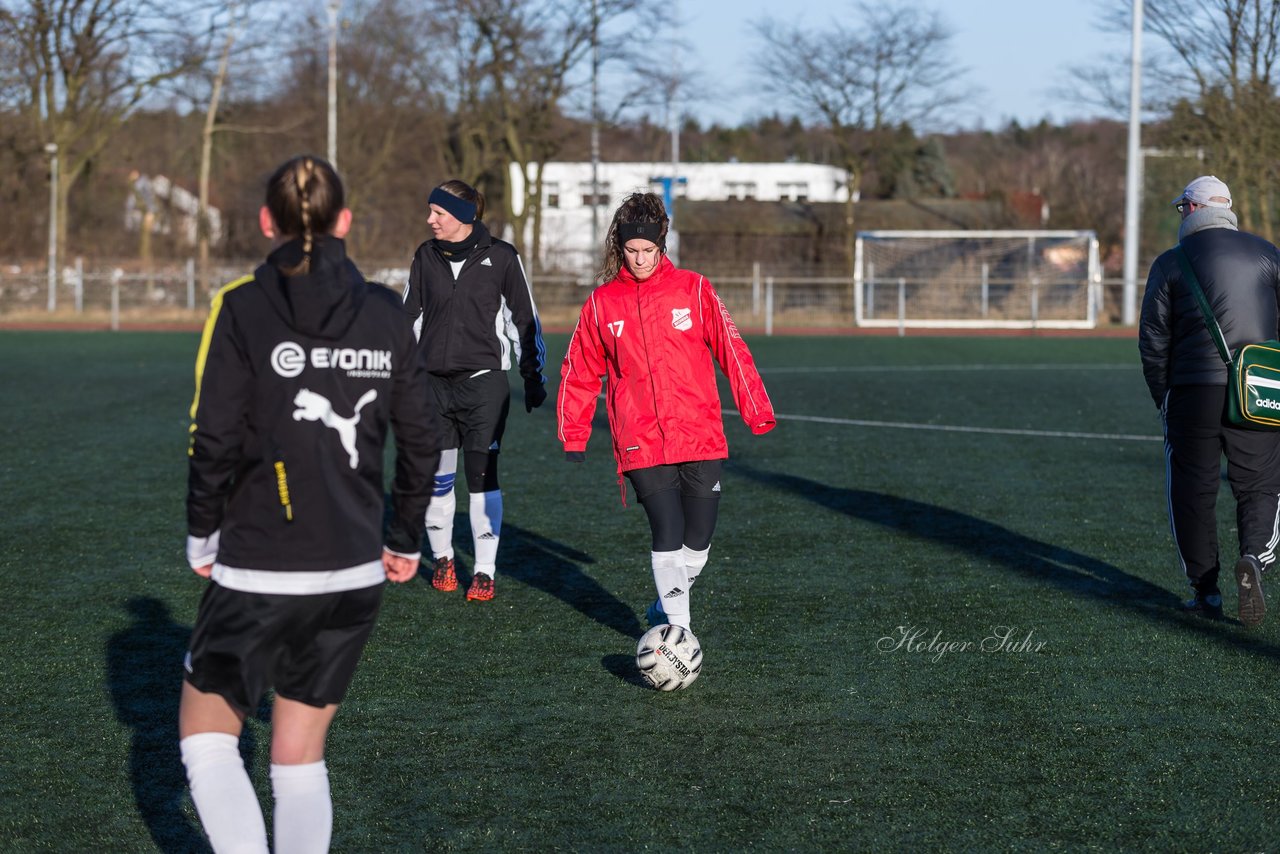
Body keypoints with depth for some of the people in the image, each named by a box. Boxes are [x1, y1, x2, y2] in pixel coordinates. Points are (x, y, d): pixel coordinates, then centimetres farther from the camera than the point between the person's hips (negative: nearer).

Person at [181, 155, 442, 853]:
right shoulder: (386, 313, 3)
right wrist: (405, 540, 19)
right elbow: (422, 441, 7)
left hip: (258, 571, -4)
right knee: (301, 755, 15)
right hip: (355, 571, 4)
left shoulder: (241, 308, -8)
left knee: (205, 734, 10)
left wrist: (202, 536, 3)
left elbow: (215, 440, -12)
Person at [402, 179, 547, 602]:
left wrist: (533, 377, 5)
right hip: (433, 381, 3)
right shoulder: (426, 256, 7)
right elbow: (409, 316, 16)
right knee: (436, 475, 6)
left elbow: (524, 320, 4)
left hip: (484, 381, -3)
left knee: (482, 475, -5)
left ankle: (485, 571, 2)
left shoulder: (500, 256, -3)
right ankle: (441, 558, 24)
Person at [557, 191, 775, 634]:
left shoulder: (693, 289, 3)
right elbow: (580, 372, 12)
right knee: (668, 535, -12)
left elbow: (732, 351, 4)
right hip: (641, 444, -1)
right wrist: (574, 434, 10)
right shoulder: (602, 302, 4)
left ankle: (666, 606, 32)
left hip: (701, 437, 1)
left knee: (698, 539, 6)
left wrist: (757, 412, 1)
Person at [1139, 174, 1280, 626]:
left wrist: (1163, 397, 12)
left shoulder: (1171, 263, 2)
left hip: (1193, 389, -1)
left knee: (1193, 490, 8)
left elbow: (1153, 340, 2)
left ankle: (1205, 589, 9)